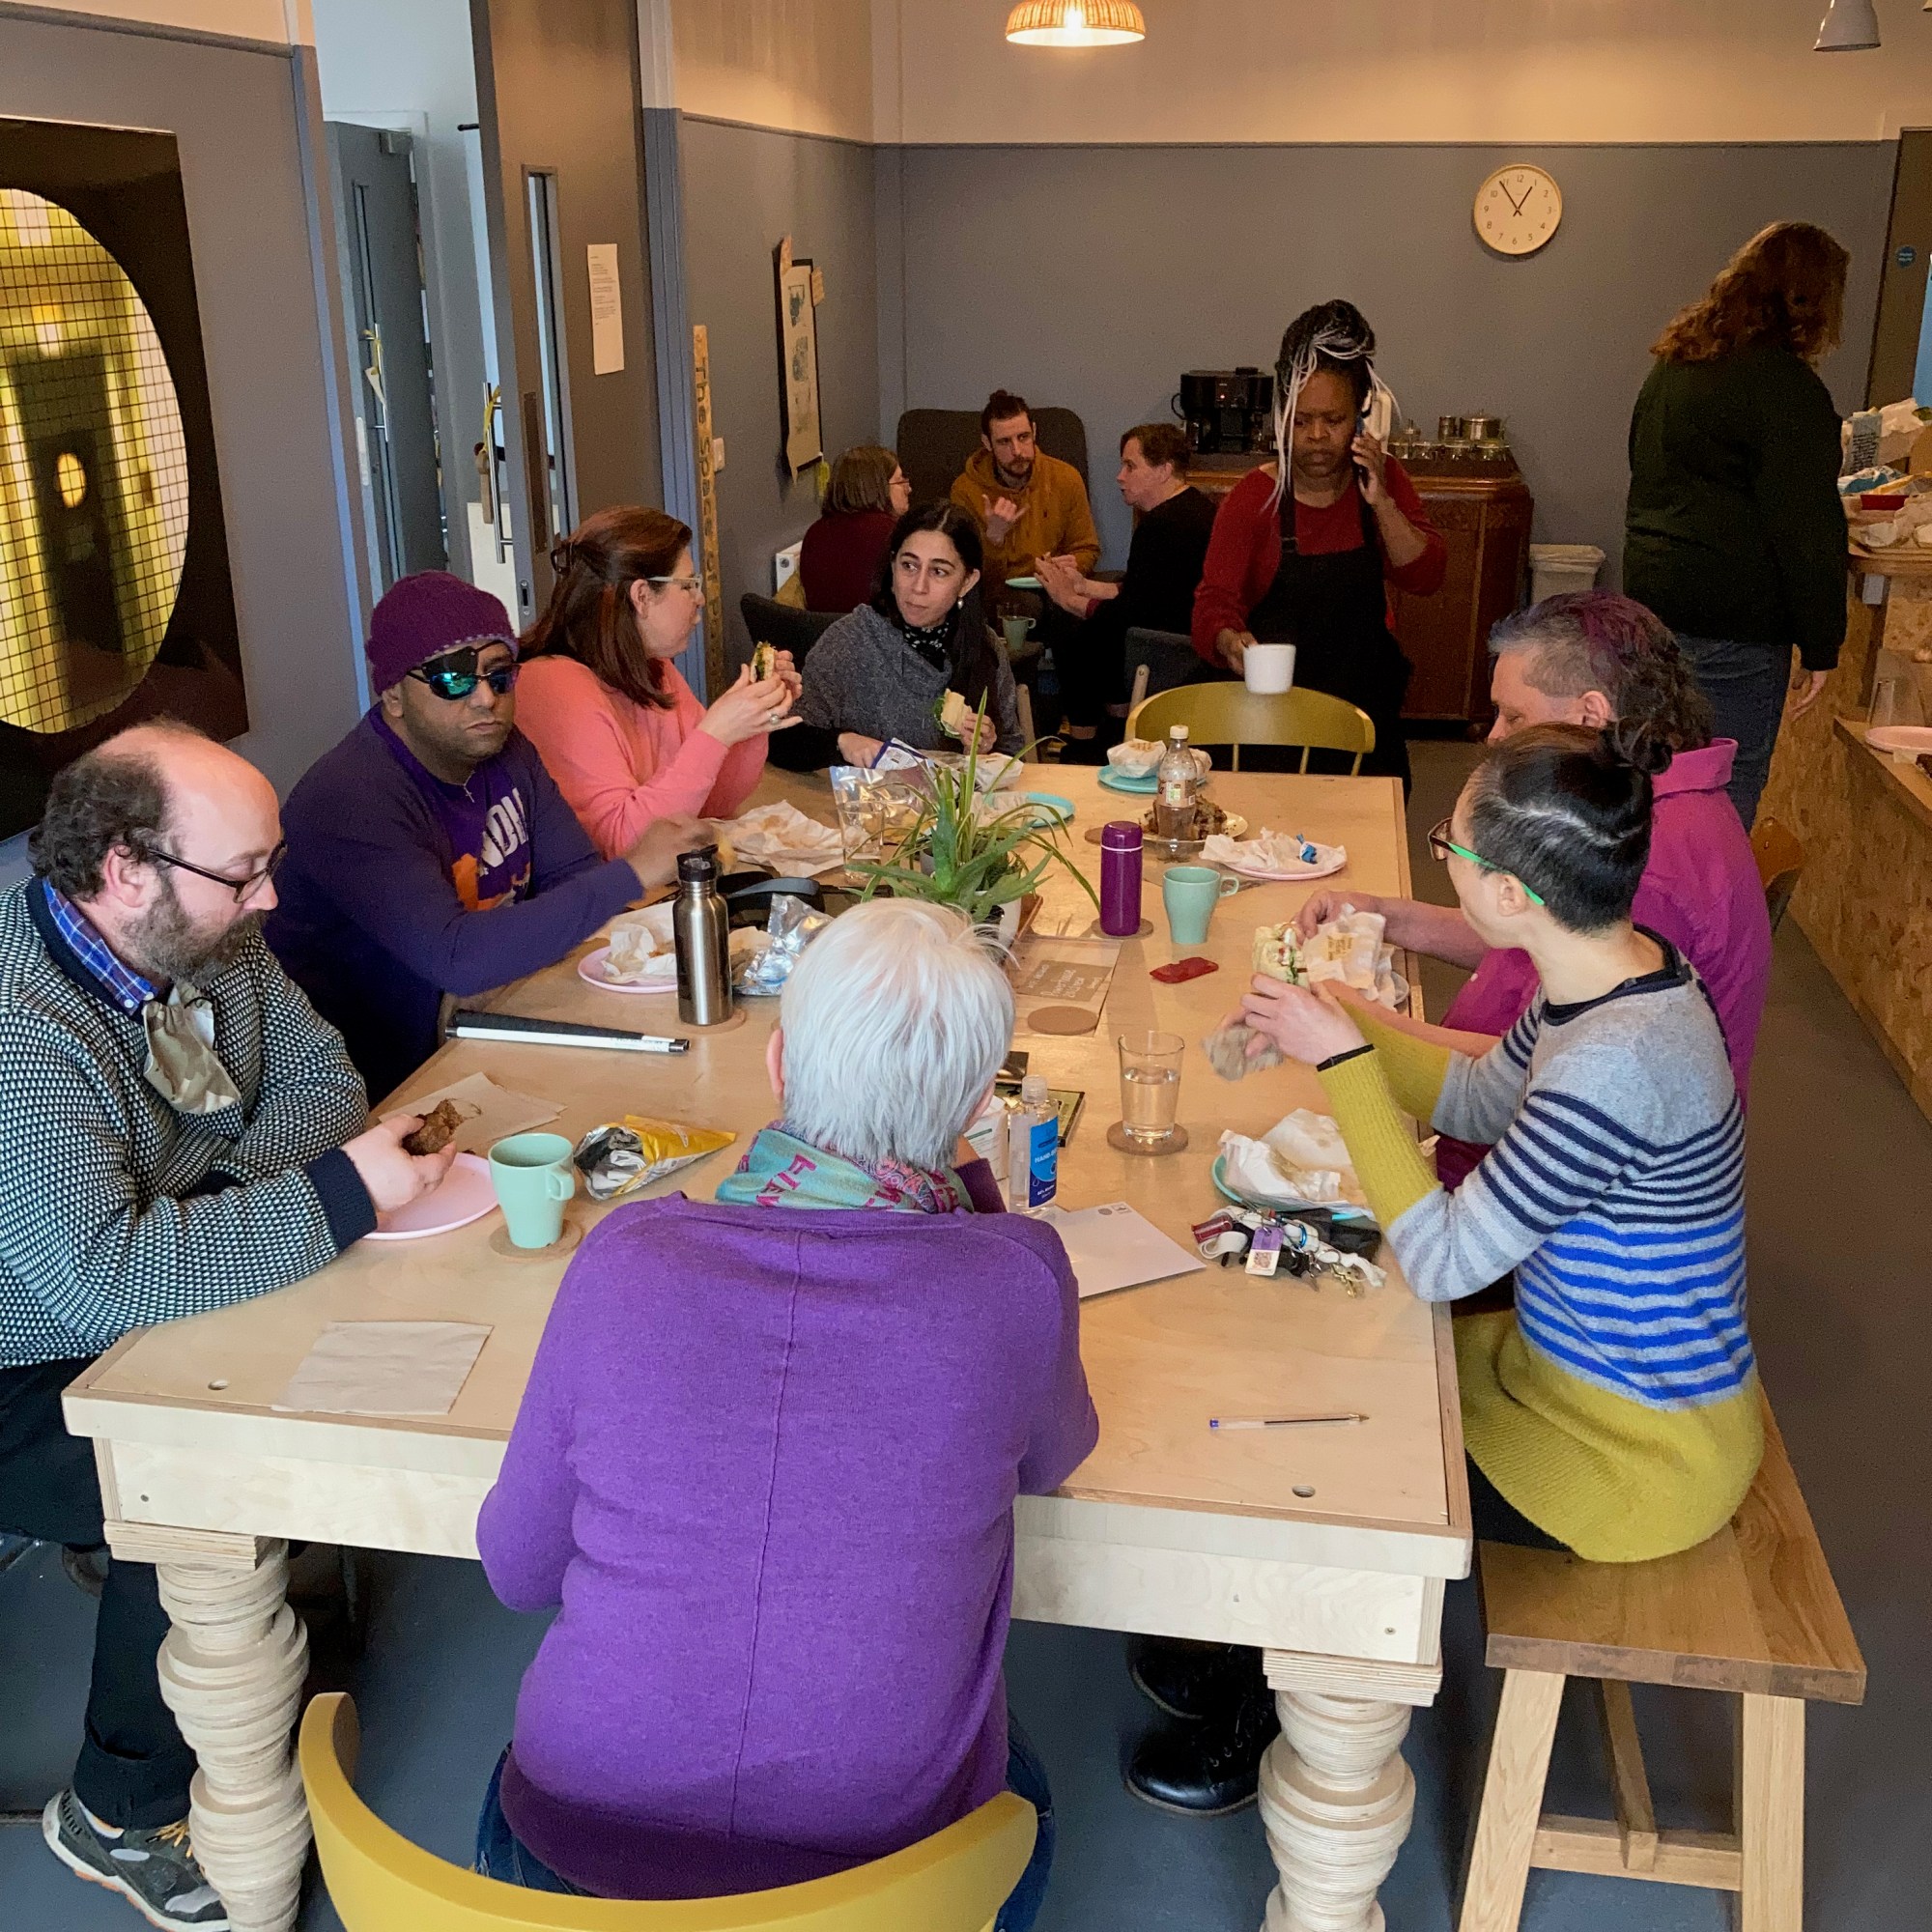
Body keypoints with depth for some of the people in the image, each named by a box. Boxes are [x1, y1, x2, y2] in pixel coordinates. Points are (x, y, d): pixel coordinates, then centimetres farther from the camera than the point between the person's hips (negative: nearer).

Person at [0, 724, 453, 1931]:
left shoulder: (213, 936, -5)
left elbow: (321, 1077, 5)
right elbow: (97, 1278, -39)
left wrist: (230, 1184, -15)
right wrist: (334, 1196, -32)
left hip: (166, 1313, 7)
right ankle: (120, 1814, -2)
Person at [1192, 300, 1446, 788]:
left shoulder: (1383, 479, 1)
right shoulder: (1253, 498, -10)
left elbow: (1425, 578, -7)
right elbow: (1214, 604, -15)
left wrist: (1381, 501, -19)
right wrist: (1229, 642, -38)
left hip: (1366, 710, 3)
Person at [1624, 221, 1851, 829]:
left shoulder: (1674, 362, 12)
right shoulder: (1786, 385, -15)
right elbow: (1808, 532, -16)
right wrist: (1821, 646, -9)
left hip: (1651, 596, 9)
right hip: (1731, 627, -9)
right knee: (1725, 799, -3)